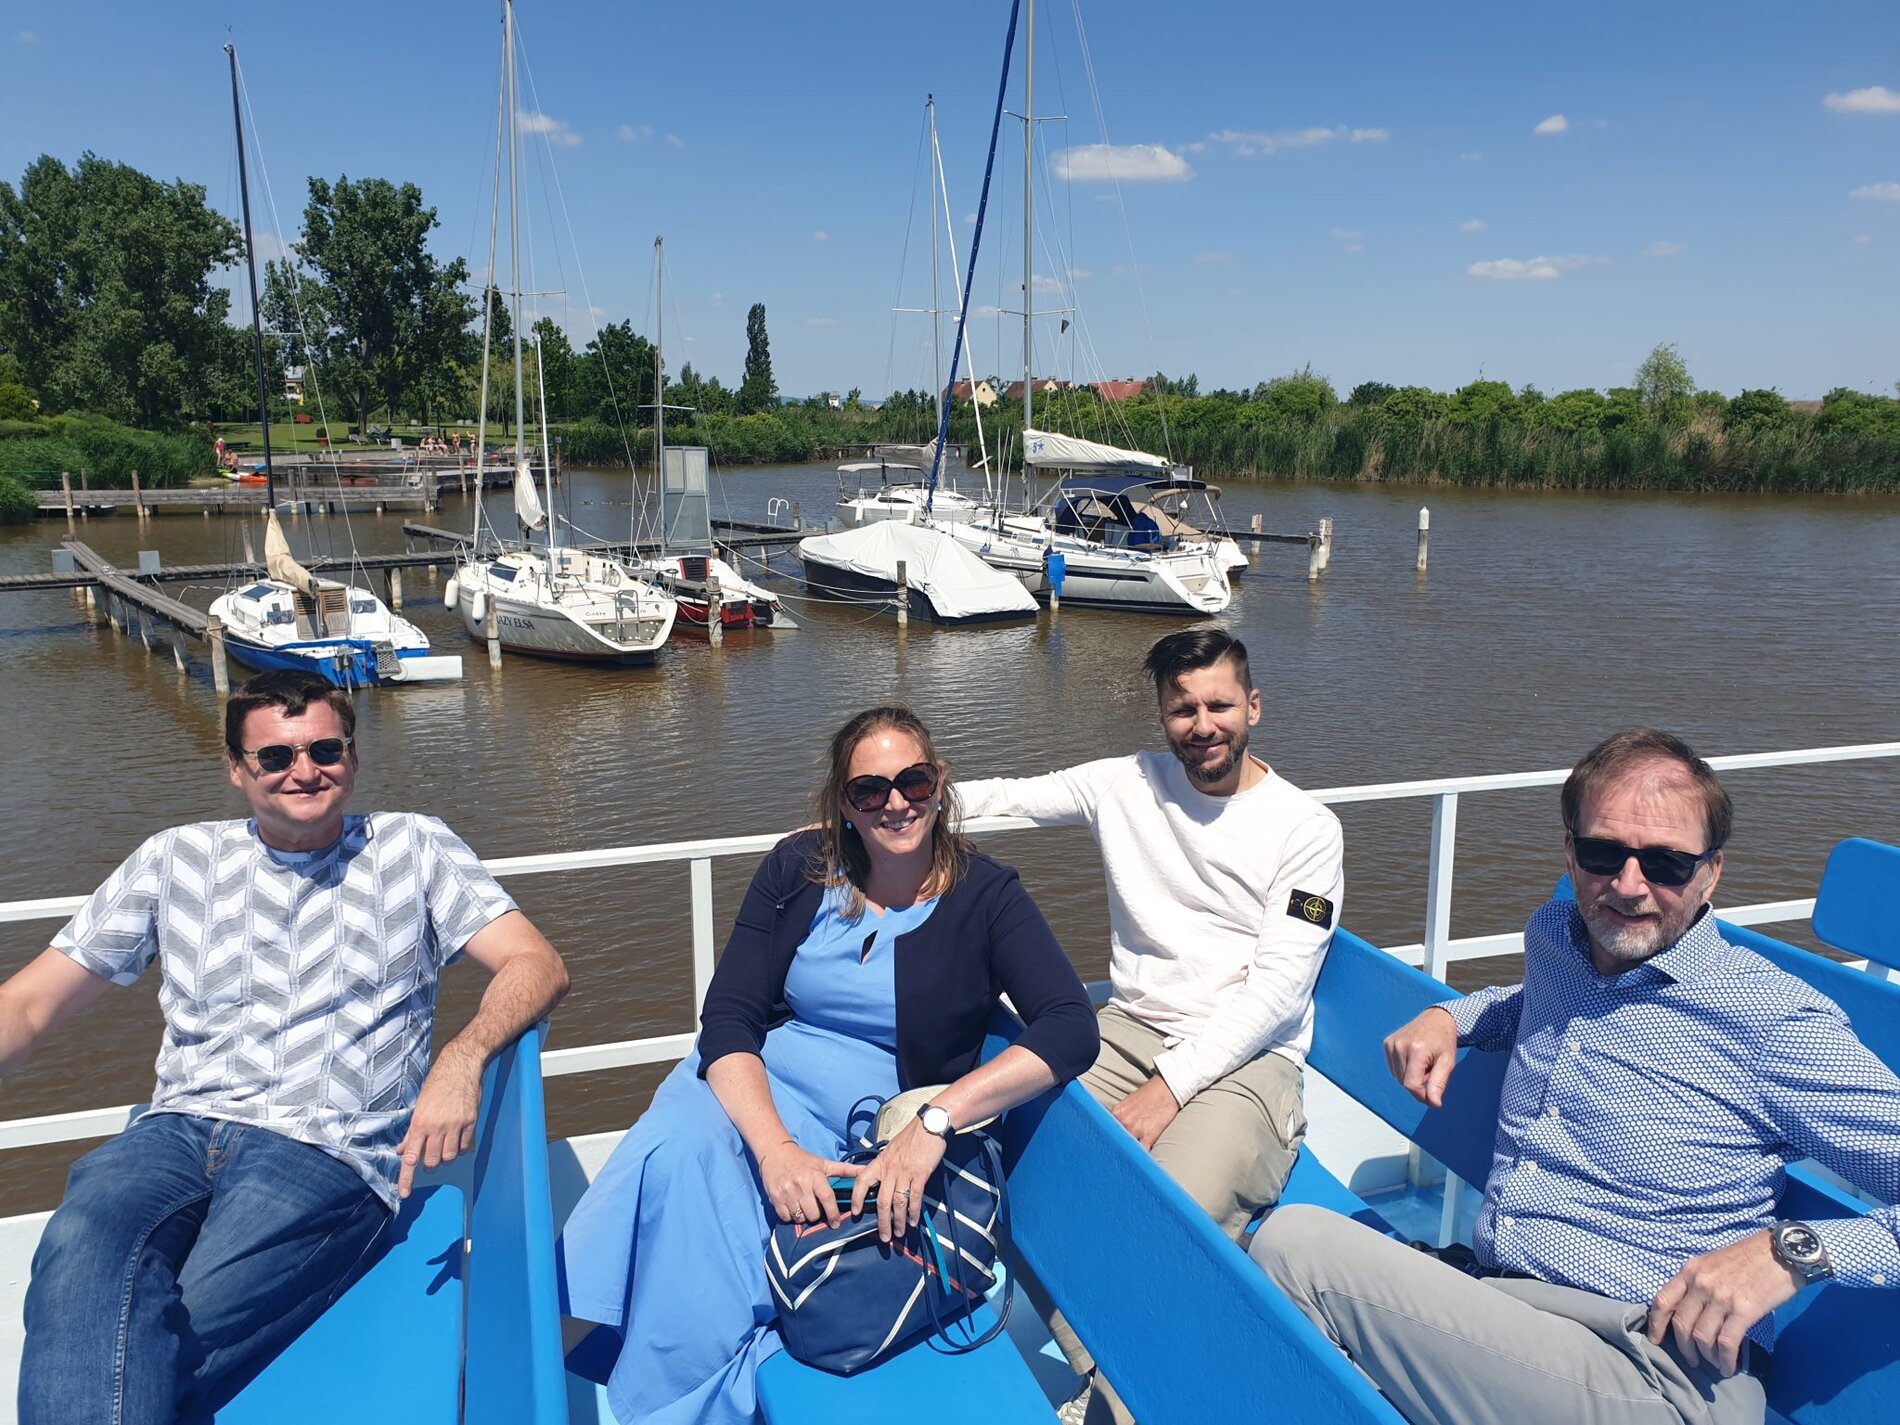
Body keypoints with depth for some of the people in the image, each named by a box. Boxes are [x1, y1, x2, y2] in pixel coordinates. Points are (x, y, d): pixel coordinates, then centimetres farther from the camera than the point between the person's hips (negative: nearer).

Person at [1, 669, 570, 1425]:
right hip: (178, 1133, 3)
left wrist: (463, 1056, -19)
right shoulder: (176, 859, 18)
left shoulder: (414, 848, 11)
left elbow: (537, 965, 2)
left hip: (331, 1149, -2)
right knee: (81, 1248, -33)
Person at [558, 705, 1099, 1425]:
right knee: (675, 1143, -33)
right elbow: (728, 1016, -6)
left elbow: (1072, 1029, -18)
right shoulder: (798, 869, 1)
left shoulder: (985, 895, -5)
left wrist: (936, 1120, -30)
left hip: (876, 1131, -2)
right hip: (750, 1086, 2)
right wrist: (776, 1148, -24)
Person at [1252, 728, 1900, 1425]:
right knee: (1291, 1236, -23)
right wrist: (1448, 1016, 20)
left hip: (1650, 1367, -6)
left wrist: (1792, 1249, -21)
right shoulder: (1554, 934, 12)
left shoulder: (1776, 1021, -8)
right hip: (1491, 1297, 6)